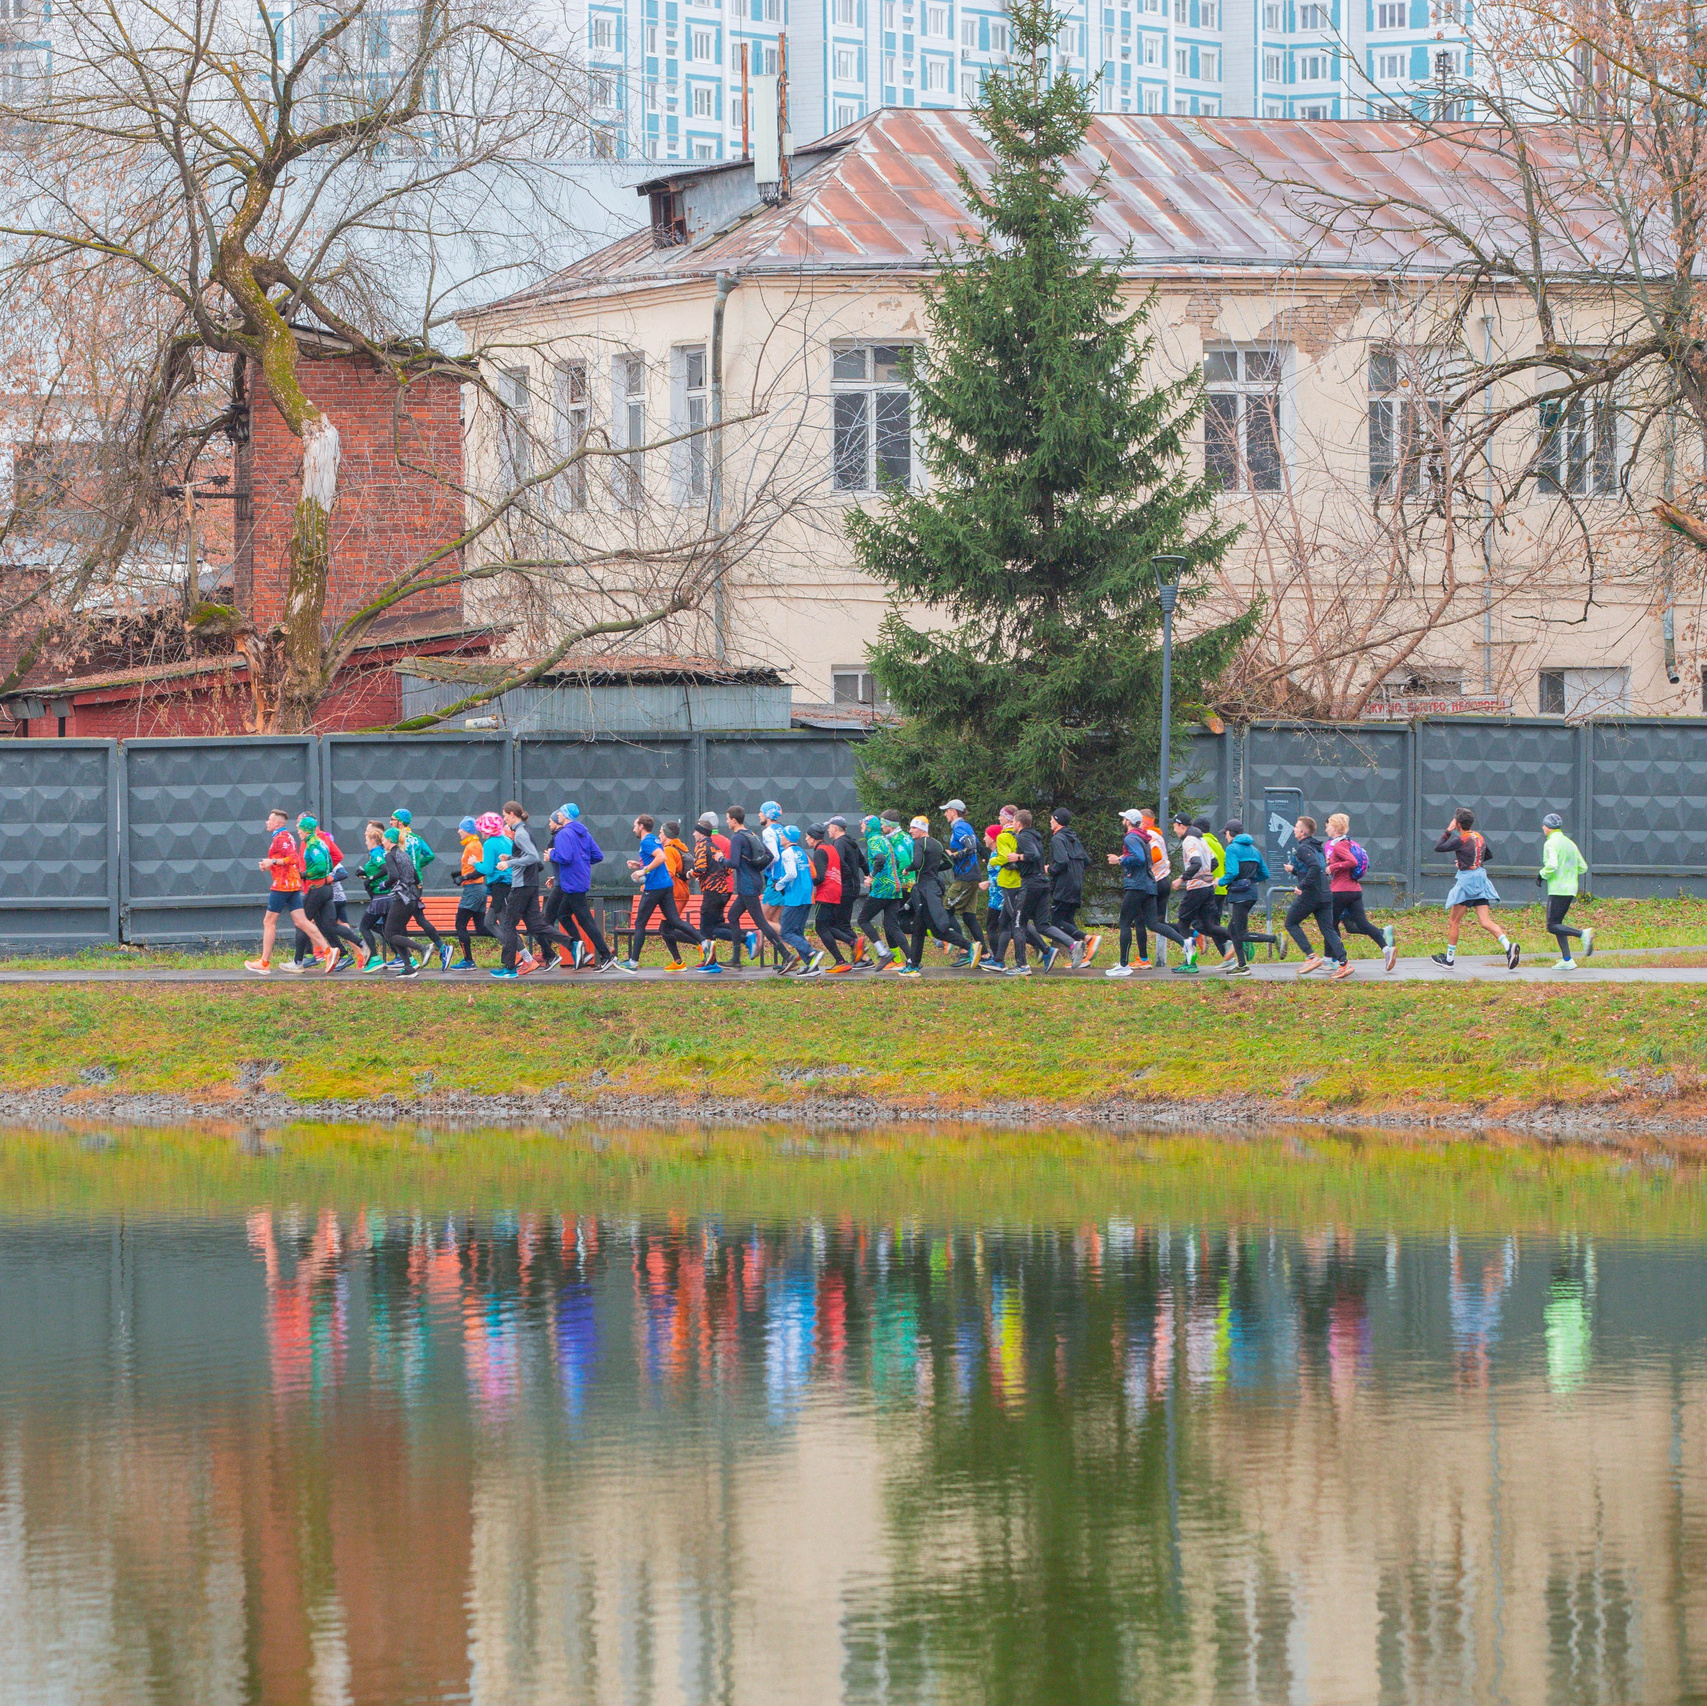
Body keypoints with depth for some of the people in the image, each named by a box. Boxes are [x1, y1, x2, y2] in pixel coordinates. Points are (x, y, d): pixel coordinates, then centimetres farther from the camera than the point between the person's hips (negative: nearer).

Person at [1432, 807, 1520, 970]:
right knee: (1485, 922, 1)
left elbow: (1438, 847, -8)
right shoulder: (1479, 836, 10)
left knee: (1453, 921, 7)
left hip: (1467, 880, -7)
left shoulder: (1461, 840, -13)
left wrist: (1447, 831, 2)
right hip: (1481, 878, 7)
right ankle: (1509, 947, -19)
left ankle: (1449, 959, 13)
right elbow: (1489, 855, 24)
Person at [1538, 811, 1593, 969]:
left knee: (1553, 926, -6)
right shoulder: (1570, 843, 16)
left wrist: (1541, 875, -6)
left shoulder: (1551, 843, -9)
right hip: (1571, 889, 8)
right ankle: (1567, 960, 6)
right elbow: (1583, 867, 18)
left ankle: (1583, 935, -24)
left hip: (1557, 889, -8)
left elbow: (1552, 865, -23)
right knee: (1557, 924, 13)